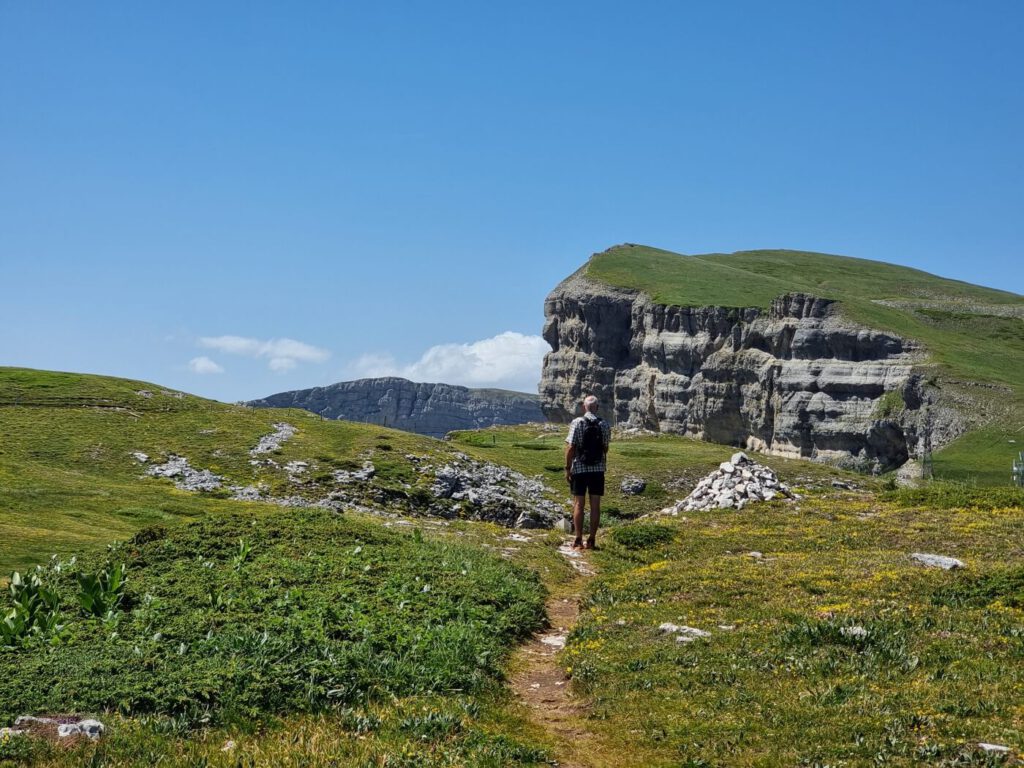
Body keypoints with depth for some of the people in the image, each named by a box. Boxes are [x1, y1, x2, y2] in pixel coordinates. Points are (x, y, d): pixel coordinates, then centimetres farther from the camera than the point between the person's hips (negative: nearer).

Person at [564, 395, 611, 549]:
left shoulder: (577, 423, -8)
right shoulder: (604, 425, 0)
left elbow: (570, 447, -11)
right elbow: (605, 448, 7)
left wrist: (567, 468, -4)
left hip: (579, 469, -2)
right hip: (598, 469, 2)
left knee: (579, 504, 3)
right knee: (595, 504, 5)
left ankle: (578, 540, 1)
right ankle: (592, 540, 6)